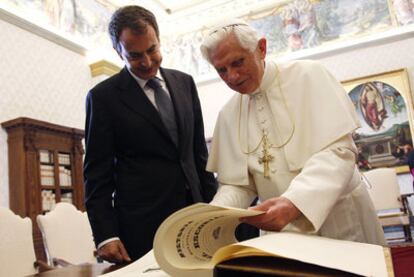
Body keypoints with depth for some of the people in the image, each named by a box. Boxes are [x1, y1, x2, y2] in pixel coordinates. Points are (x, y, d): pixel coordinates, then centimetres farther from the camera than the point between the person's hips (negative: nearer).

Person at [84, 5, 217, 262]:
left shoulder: (185, 83, 8)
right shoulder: (103, 96, -5)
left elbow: (199, 150, 11)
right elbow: (97, 172, -5)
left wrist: (212, 205, 8)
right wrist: (105, 235, -11)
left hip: (194, 212, 4)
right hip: (142, 226, -4)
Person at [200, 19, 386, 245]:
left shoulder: (307, 76, -9)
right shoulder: (228, 115, 3)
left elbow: (338, 151, -18)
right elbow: (237, 184, 3)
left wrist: (293, 203, -32)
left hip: (340, 220, -4)